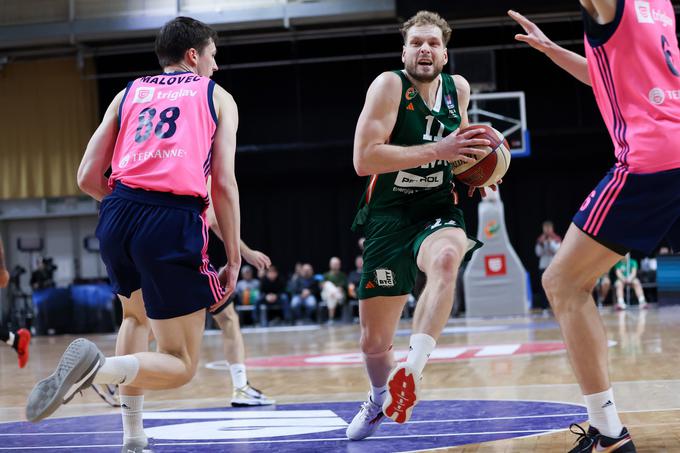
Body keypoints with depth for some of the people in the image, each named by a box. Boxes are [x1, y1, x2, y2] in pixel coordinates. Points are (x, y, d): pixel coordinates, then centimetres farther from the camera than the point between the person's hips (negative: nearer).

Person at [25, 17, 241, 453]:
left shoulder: (128, 94, 22)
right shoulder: (217, 97, 14)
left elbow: (88, 177, 15)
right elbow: (224, 183, 3)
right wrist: (233, 260, 6)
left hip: (118, 217, 5)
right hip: (175, 223, -4)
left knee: (136, 314, 34)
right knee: (181, 365, 5)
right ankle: (98, 368, -26)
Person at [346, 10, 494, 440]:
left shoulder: (458, 88, 3)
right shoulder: (389, 85, -12)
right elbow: (364, 159, -23)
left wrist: (473, 166, 6)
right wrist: (436, 150, -28)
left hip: (439, 211, 2)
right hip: (389, 216, -2)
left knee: (445, 259, -38)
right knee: (374, 341, 4)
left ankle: (411, 370, -39)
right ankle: (381, 397, 38)